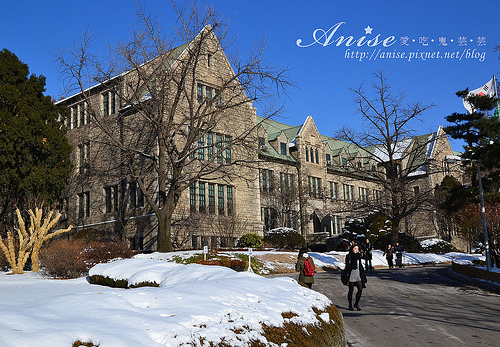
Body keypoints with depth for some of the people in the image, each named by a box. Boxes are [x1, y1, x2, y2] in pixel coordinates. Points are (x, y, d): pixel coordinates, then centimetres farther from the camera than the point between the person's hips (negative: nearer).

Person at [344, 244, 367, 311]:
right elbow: (347, 266, -10)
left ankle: (356, 304, 13)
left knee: (360, 289, -2)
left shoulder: (358, 256, 13)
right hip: (352, 274, -6)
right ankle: (350, 305, 13)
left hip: (358, 274, 6)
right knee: (351, 290, 2)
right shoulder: (349, 256, -6)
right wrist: (348, 276, -15)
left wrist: (362, 276, 18)